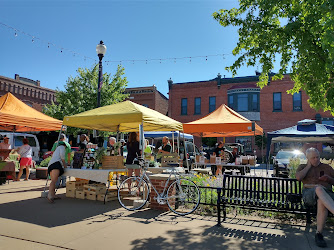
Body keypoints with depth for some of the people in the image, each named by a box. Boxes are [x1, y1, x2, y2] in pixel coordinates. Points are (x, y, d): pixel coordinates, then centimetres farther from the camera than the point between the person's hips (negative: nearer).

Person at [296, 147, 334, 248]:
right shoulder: (303, 167, 23)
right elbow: (298, 177, 0)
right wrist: (309, 166, 8)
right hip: (309, 193, -1)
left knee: (322, 202, -40)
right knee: (319, 189, -41)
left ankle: (319, 234, -35)